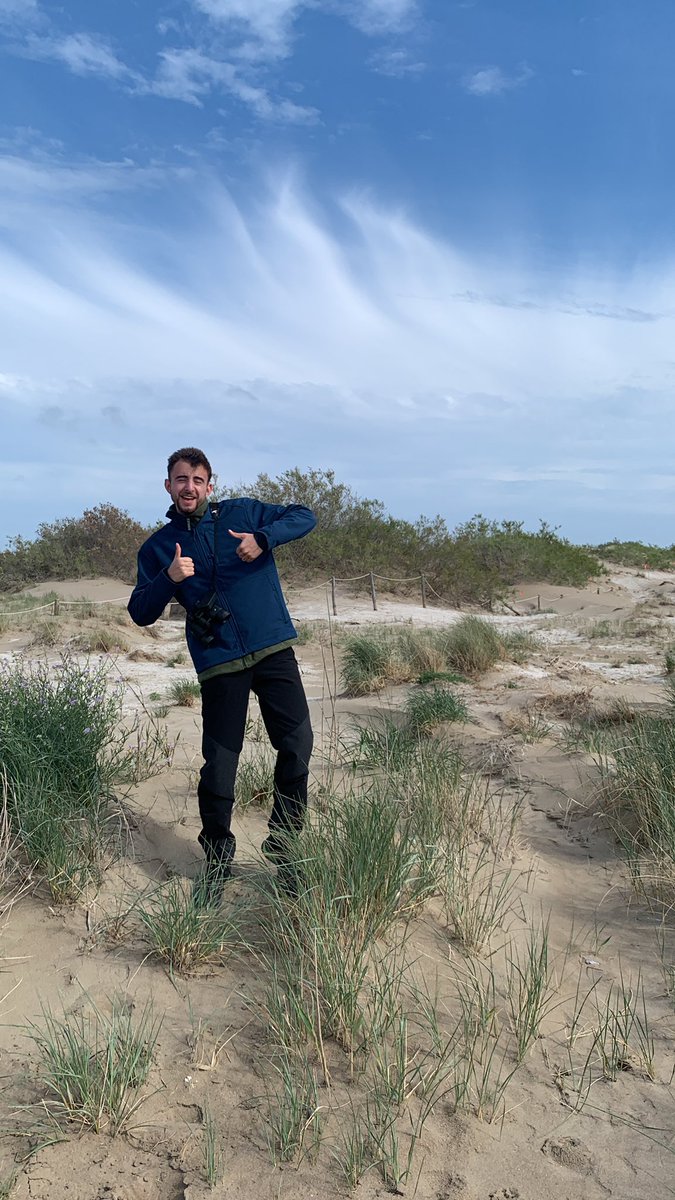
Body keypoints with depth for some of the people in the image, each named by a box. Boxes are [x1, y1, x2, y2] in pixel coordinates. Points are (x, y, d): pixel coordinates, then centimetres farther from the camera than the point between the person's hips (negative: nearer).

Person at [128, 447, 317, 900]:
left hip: (274, 649, 1)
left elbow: (304, 516, 6)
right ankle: (217, 861, 21)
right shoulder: (158, 547, 9)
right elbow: (141, 612, 6)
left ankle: (284, 846, 19)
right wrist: (169, 579, -14)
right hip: (219, 663, -1)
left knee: (297, 746, -2)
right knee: (219, 766, -1)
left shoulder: (243, 512, 8)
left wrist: (263, 538, -13)